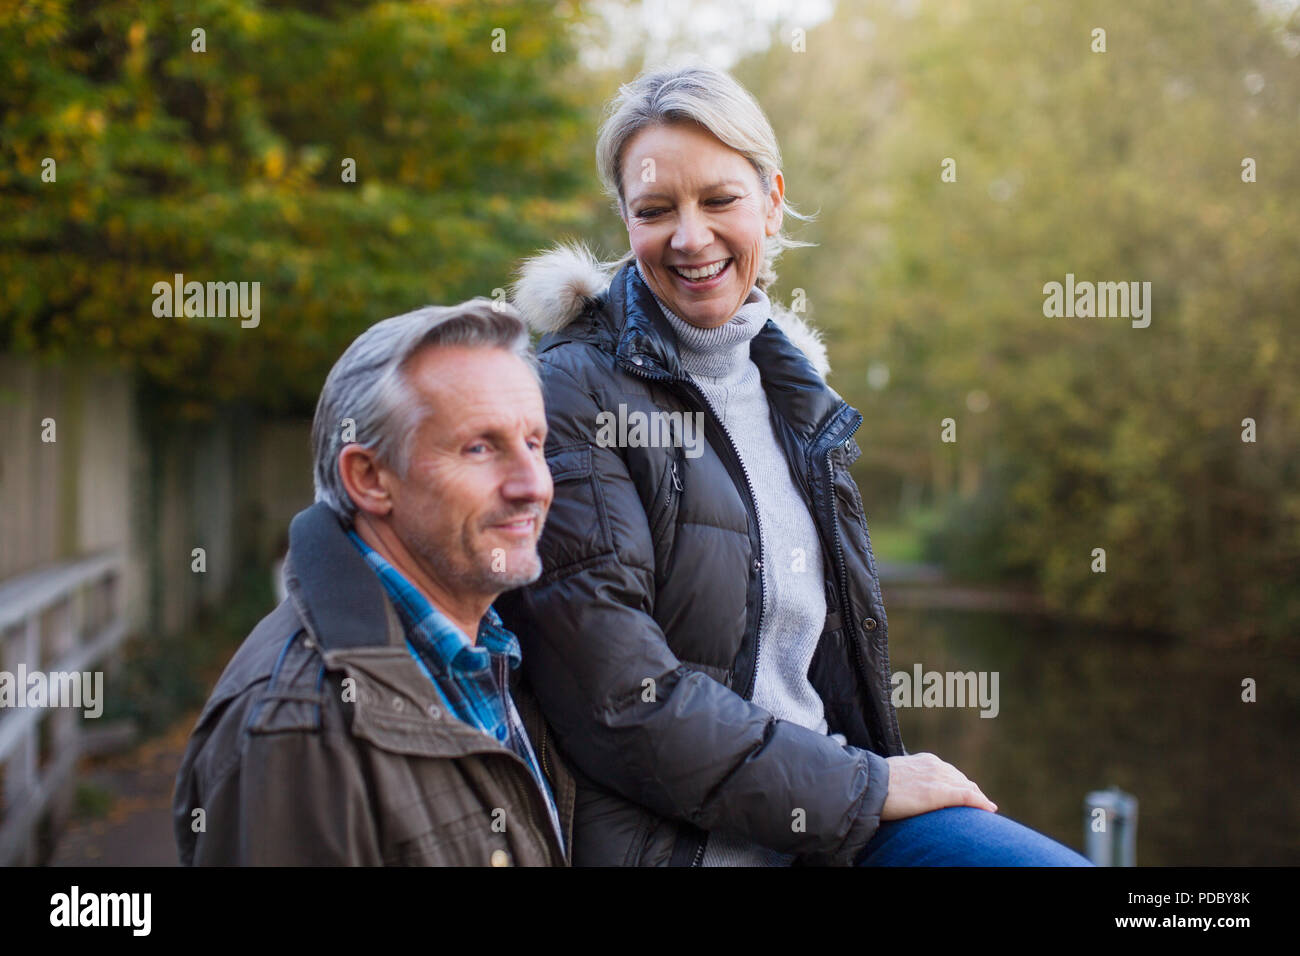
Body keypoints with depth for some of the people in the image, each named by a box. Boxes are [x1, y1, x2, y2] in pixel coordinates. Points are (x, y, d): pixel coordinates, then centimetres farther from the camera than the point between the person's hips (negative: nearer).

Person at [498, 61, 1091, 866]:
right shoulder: (573, 392, -10)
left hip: (836, 810, 7)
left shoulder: (789, 382, 12)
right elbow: (621, 702, -17)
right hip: (670, 838, -7)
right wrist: (865, 788, -11)